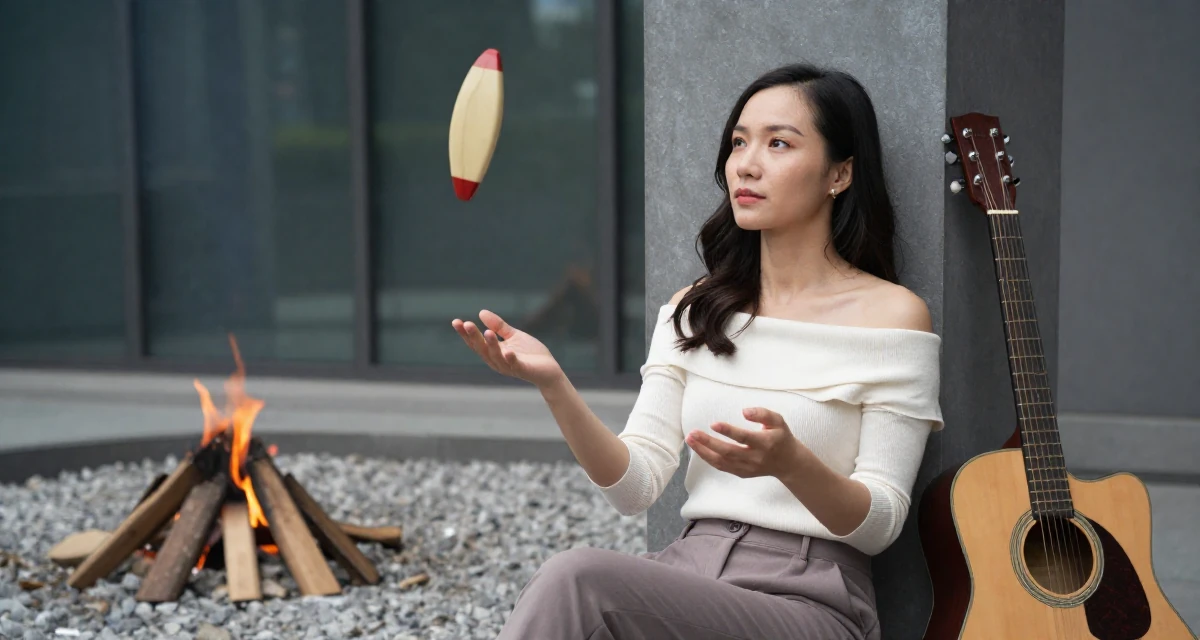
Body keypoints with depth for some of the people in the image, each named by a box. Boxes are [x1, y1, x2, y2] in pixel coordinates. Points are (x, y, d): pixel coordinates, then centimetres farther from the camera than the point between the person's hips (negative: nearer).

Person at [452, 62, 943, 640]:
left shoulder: (891, 313, -1)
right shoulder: (695, 309, 14)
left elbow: (879, 525, -5)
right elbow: (636, 486, 4)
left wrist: (791, 463, -25)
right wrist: (553, 385, -12)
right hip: (688, 576, 4)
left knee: (576, 580, -30)